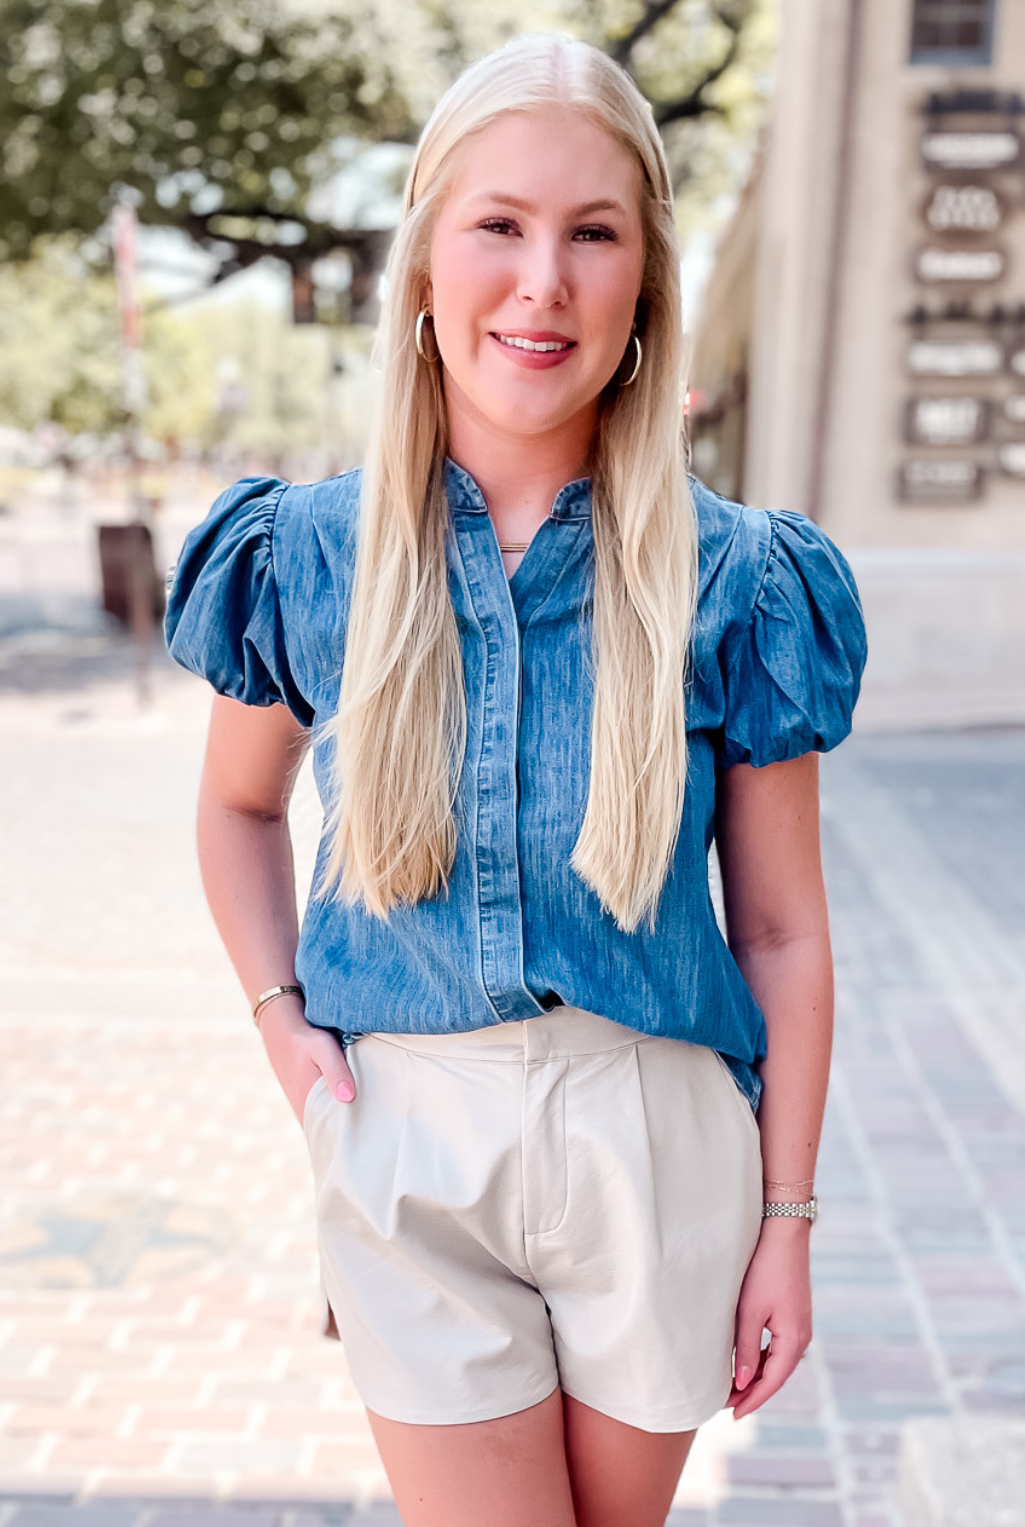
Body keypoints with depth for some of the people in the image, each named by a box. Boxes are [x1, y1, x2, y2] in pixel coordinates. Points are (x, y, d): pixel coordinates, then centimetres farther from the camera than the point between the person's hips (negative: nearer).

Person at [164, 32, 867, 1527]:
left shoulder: (733, 578, -9)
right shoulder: (310, 554, -5)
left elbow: (781, 930, -4)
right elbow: (239, 805, 13)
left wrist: (787, 1223, 0)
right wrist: (281, 1019, 0)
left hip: (657, 1145, 0)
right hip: (406, 1141, 0)